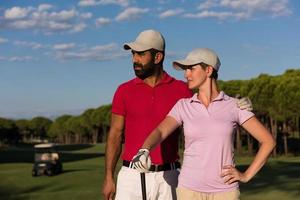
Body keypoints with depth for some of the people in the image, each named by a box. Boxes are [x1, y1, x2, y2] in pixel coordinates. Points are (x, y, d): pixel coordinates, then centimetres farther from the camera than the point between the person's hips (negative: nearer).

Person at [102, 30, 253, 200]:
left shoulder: (181, 90, 1)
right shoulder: (125, 91, 0)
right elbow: (115, 135, 3)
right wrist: (109, 177, -1)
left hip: (167, 178, 1)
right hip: (133, 177, 0)